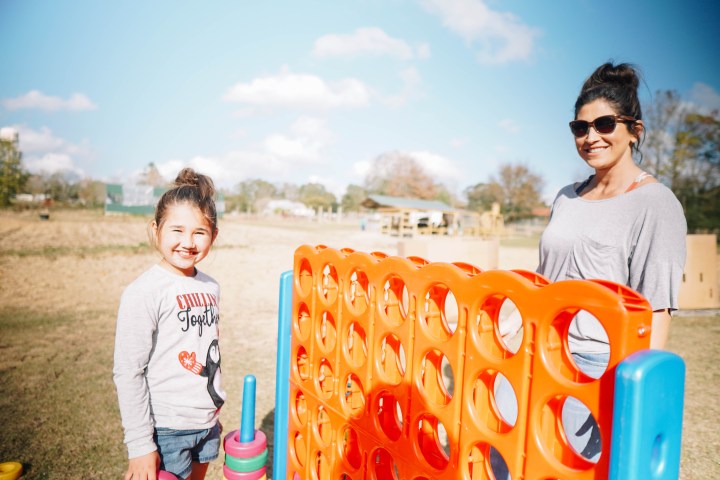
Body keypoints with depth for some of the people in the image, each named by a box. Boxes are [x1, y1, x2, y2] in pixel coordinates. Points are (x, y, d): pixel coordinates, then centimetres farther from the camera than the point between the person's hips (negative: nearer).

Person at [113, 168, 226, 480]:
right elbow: (127, 372, -15)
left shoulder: (210, 288, 2)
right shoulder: (144, 292, -17)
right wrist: (140, 444, -13)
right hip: (166, 430, -6)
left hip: (206, 424, 6)